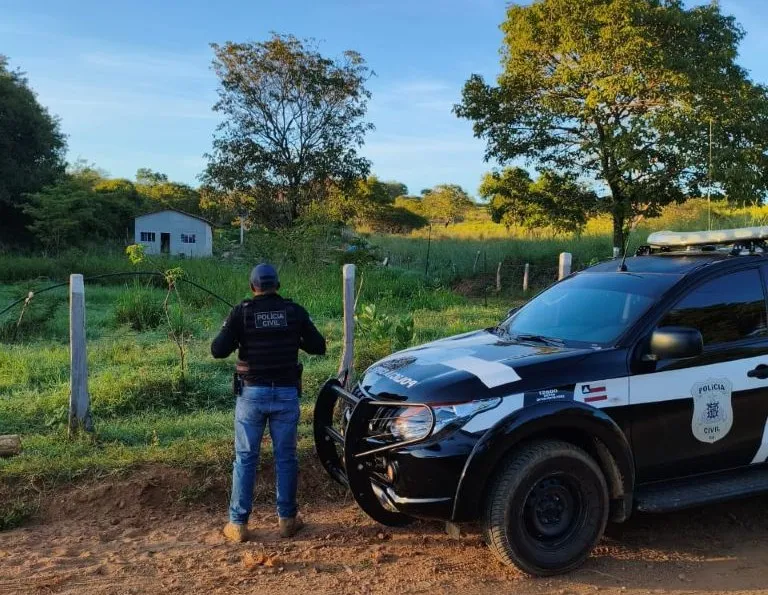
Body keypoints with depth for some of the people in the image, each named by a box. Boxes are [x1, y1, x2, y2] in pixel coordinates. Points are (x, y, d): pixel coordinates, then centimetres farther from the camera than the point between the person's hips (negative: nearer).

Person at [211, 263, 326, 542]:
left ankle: (238, 524, 13)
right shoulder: (295, 311, 0)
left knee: (245, 458, 8)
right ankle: (287, 519, 19)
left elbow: (218, 350, -7)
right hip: (286, 393, 1)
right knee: (286, 457, 11)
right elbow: (319, 346, 5)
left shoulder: (242, 312, -5)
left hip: (252, 393, -1)